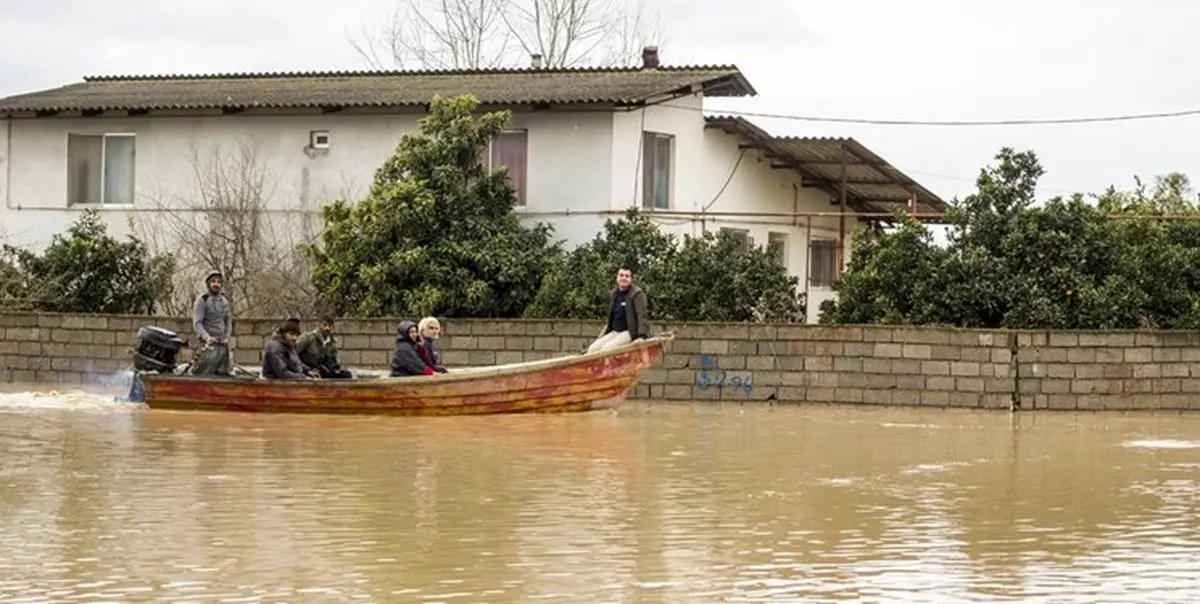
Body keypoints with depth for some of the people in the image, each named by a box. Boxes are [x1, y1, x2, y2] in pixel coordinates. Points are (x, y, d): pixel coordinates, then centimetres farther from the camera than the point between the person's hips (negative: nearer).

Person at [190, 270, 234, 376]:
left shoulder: (224, 300, 15)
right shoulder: (202, 300, -5)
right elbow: (197, 323, -12)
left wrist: (227, 337, 4)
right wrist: (207, 337, -26)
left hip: (223, 344, 7)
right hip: (209, 344, -7)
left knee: (224, 374, 7)